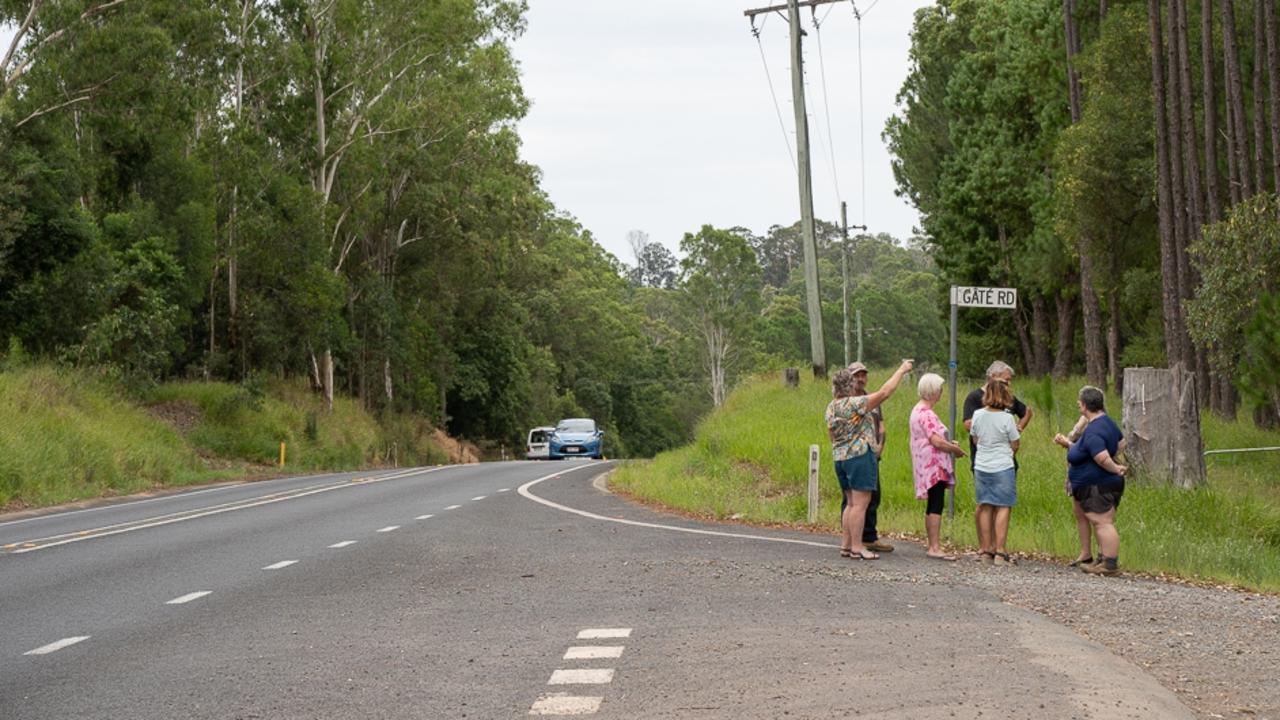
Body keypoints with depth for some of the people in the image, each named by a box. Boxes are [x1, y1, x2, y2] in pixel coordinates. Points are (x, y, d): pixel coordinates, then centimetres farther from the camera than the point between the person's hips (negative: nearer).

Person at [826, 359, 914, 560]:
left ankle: (845, 544, 16)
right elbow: (884, 392, -16)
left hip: (839, 457, 9)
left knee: (851, 503, 16)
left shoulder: (831, 407, 9)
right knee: (860, 503, -5)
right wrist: (901, 370, -8)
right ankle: (857, 547, -5)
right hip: (860, 456, -9)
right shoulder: (855, 404, -16)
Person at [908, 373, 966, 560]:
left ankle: (931, 546, 16)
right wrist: (956, 450, -6)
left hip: (928, 465, 11)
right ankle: (934, 547, -16)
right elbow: (936, 441, -22)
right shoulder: (926, 414, -17)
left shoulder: (918, 410, 17)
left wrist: (949, 444, 17)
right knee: (936, 506, -13)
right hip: (933, 465, -11)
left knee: (932, 506, 13)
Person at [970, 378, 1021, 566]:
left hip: (981, 467, 4)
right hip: (1003, 467, -4)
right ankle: (999, 552, -4)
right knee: (1003, 508, 0)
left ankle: (986, 551, 13)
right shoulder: (1007, 418, -12)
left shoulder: (978, 415, -1)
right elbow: (1015, 445, -4)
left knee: (986, 508, 10)